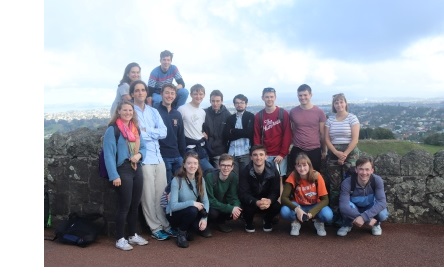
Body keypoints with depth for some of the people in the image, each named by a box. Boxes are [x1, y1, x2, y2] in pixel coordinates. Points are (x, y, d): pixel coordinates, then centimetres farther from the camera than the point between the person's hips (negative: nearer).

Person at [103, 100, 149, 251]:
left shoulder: (135, 128, 13)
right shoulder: (112, 129, -10)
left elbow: (143, 147, 17)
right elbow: (108, 154, -14)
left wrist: (139, 154, -7)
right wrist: (114, 176, -19)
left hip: (137, 169, 7)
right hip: (123, 170, -7)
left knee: (135, 205, 13)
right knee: (124, 206, -2)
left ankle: (133, 235, 27)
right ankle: (120, 239, 12)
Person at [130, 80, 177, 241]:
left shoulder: (154, 111, 14)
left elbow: (163, 132, 2)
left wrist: (146, 130, -8)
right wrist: (154, 133, -5)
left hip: (158, 157, 5)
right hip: (143, 159, -5)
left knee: (162, 193, 10)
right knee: (148, 196, 2)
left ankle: (165, 225, 22)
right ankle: (155, 228, 13)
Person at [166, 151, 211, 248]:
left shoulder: (200, 179, -6)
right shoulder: (176, 181, -23)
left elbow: (205, 201, -8)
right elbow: (173, 206, -28)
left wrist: (204, 218, -21)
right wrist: (192, 203, -33)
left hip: (192, 213, 5)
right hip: (174, 214, -5)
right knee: (192, 210, -34)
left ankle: (189, 230, 11)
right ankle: (182, 233, -8)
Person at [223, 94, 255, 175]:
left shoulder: (251, 116, 4)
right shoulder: (230, 118, 13)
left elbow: (249, 133, -10)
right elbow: (226, 135, 2)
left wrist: (233, 131, -3)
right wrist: (241, 133, -7)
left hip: (246, 153, -3)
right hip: (232, 153, 3)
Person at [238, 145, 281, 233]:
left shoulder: (273, 170, -15)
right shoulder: (245, 172, -20)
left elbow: (276, 191, -16)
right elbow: (243, 194, -24)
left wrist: (269, 201, -40)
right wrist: (256, 202, -44)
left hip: (268, 201, 2)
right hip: (251, 201, -1)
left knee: (277, 206, -28)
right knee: (248, 208, -34)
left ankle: (267, 221, 10)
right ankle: (249, 222, 6)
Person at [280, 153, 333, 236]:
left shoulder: (317, 176, -20)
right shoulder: (293, 177, -19)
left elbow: (325, 199, -18)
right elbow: (284, 198, -22)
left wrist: (312, 212, -33)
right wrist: (296, 209, -39)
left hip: (315, 206, 0)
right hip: (299, 206, 0)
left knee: (328, 215, -32)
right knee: (284, 211, -32)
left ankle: (318, 221, 4)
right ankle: (296, 222, 2)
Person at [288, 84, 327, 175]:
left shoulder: (319, 112, -2)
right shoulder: (293, 112, 1)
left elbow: (322, 133, 3)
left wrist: (324, 150, 7)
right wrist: (290, 145, 10)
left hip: (315, 151, -1)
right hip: (297, 151, 1)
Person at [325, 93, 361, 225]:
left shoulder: (352, 118, -1)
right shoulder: (330, 119, 9)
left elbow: (355, 139, -7)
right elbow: (327, 139, 4)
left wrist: (344, 154, -13)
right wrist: (337, 153, -10)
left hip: (350, 153, -3)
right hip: (333, 154, 3)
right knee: (334, 186, 2)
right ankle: (335, 215, 9)